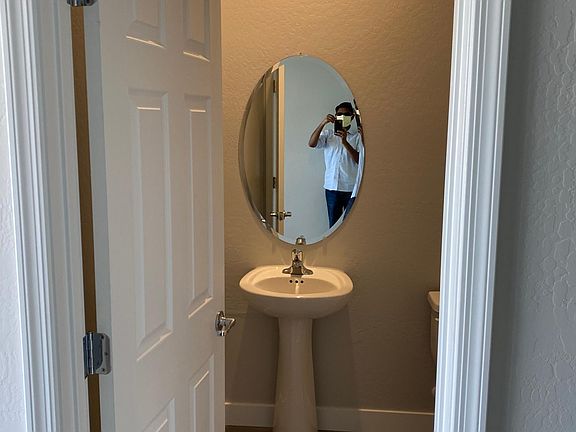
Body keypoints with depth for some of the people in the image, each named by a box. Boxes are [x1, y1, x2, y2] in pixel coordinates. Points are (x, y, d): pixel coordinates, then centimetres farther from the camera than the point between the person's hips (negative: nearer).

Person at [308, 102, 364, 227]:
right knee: (333, 223, 7)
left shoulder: (357, 136, 3)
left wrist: (345, 142, -19)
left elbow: (360, 160, -8)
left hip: (351, 187, -1)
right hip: (332, 186, 2)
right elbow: (311, 144, -8)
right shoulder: (328, 134, 8)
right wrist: (322, 123, -17)